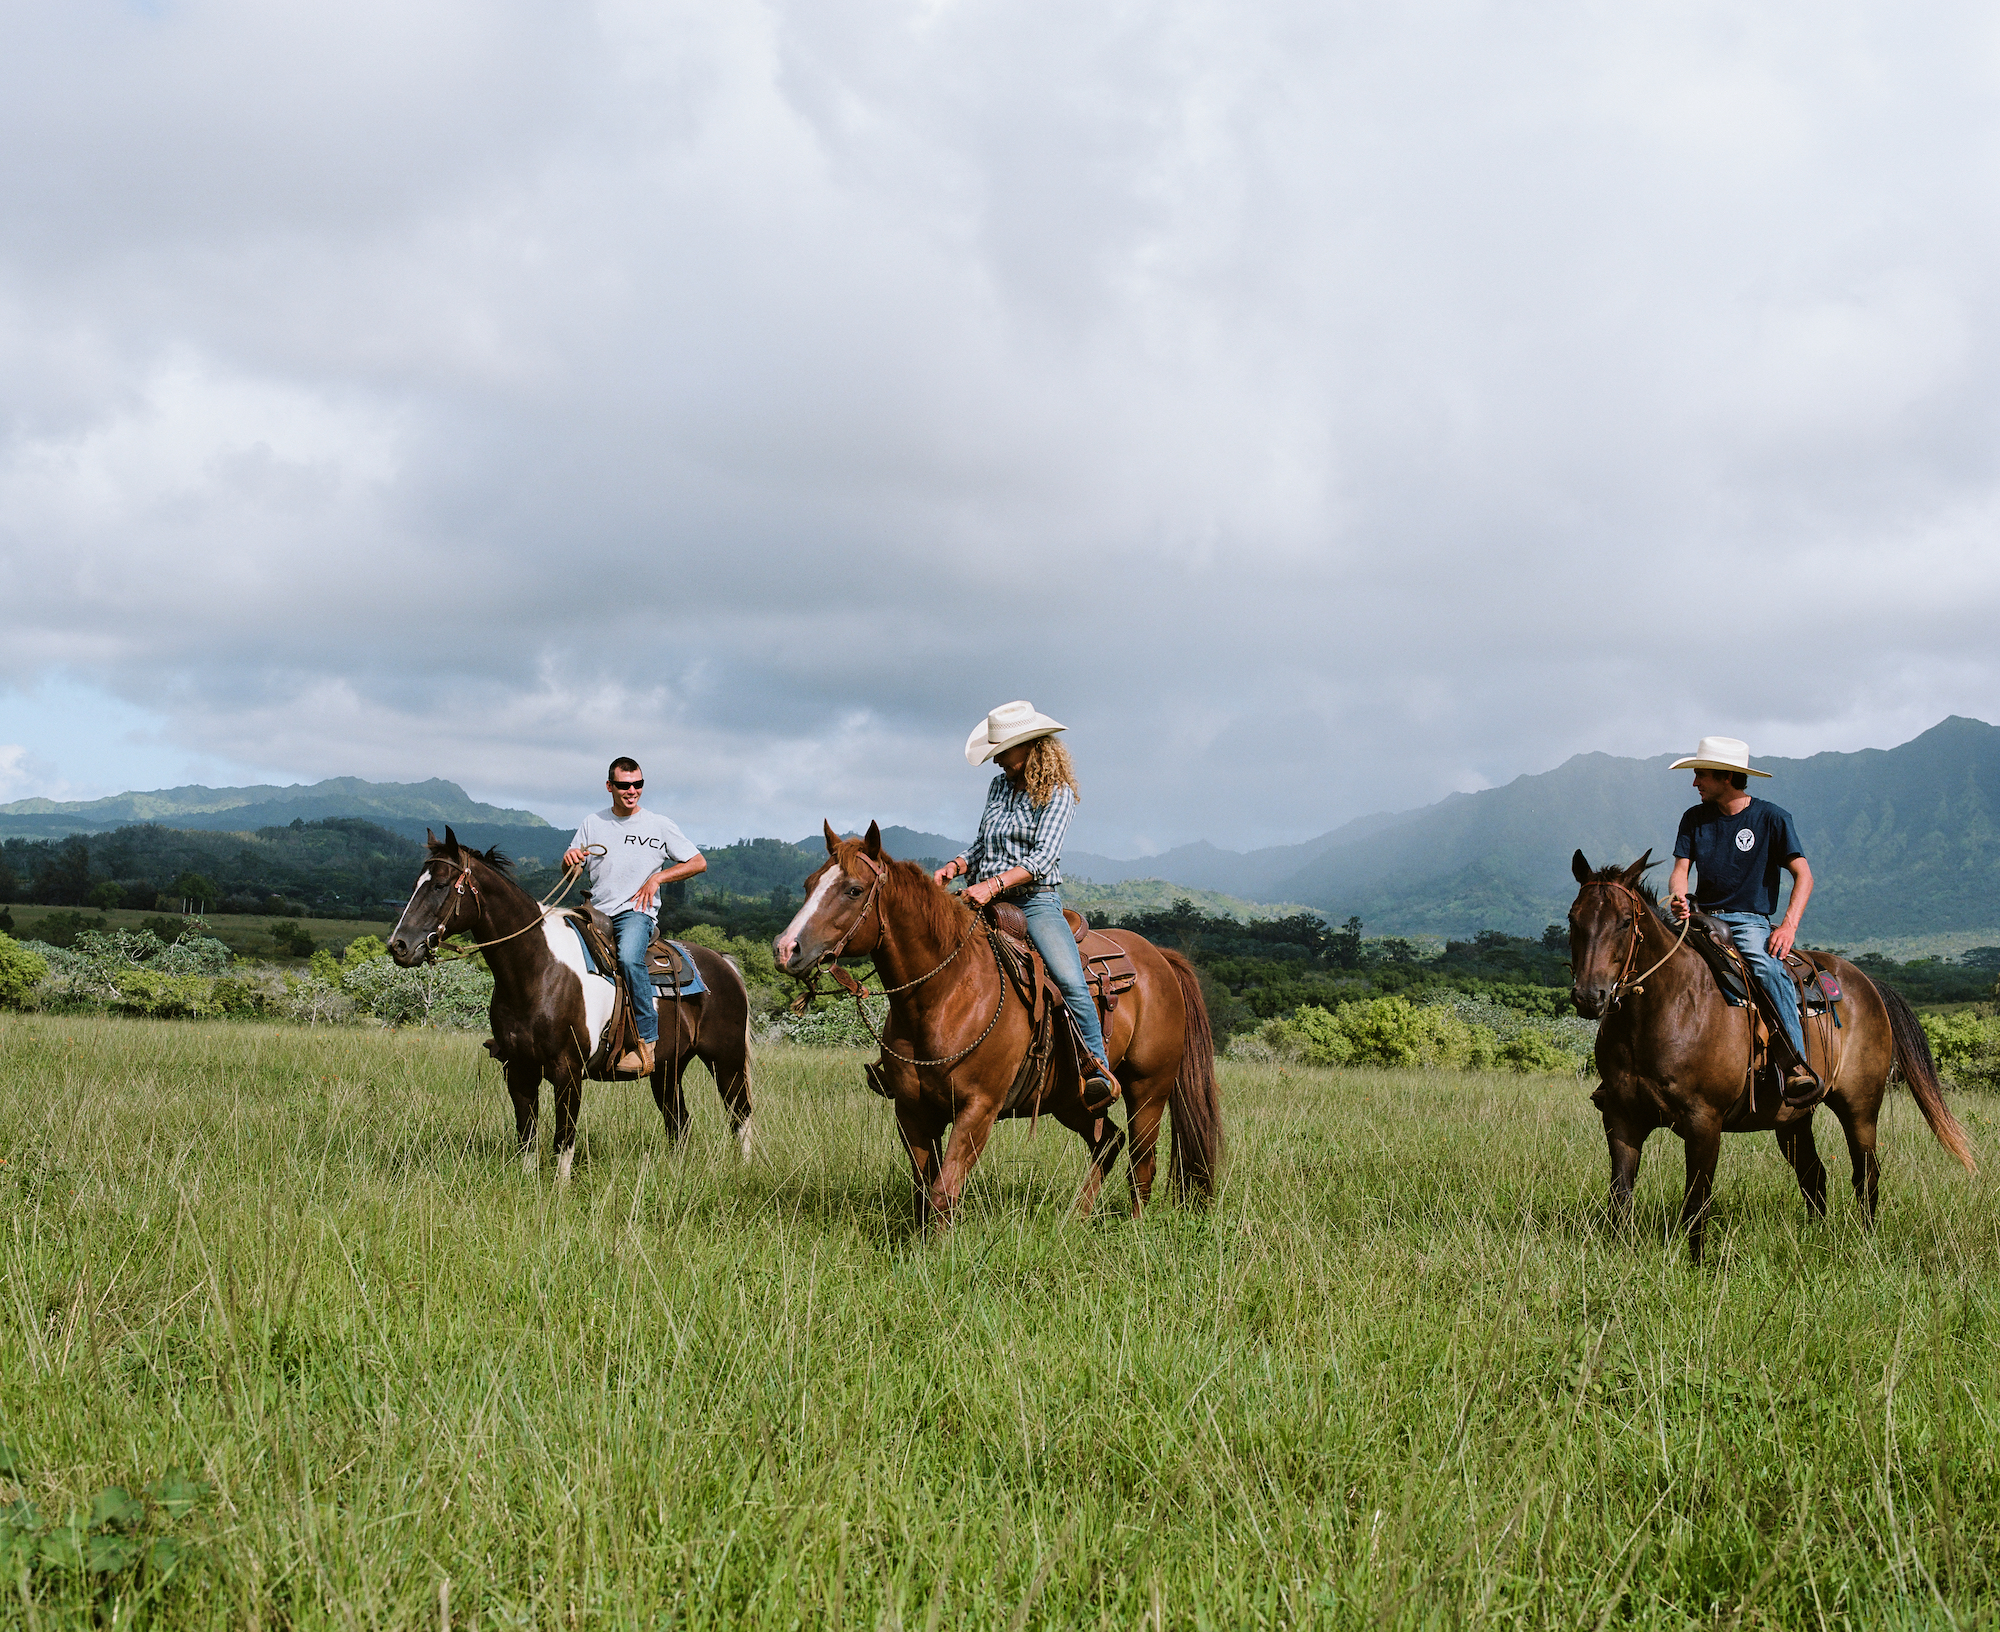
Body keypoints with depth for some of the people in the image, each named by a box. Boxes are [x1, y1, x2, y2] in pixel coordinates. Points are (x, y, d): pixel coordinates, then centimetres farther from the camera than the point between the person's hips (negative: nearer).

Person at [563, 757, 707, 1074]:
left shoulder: (659, 825, 8)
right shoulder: (592, 824, 16)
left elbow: (698, 863, 7)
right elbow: (567, 872, 18)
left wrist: (657, 877, -5)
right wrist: (570, 858, -6)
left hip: (636, 911, -4)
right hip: (596, 914, 4)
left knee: (629, 958, -35)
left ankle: (647, 1040, -31)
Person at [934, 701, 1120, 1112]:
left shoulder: (1057, 792, -5)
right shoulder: (999, 786, 13)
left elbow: (1043, 857, -16)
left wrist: (994, 884, -28)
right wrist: (955, 866, 0)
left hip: (1036, 901, -6)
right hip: (988, 900, 6)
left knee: (1070, 981, -26)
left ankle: (1098, 1071, -22)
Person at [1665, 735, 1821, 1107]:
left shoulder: (1772, 818, -1)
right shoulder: (1694, 819, 11)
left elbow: (1803, 875, -6)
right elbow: (1680, 871, 5)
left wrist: (1788, 926, -21)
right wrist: (1678, 898, -21)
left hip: (1749, 921, -4)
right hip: (1702, 919, 4)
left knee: (1769, 969, -36)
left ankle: (1798, 1067, -38)